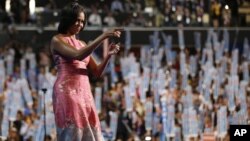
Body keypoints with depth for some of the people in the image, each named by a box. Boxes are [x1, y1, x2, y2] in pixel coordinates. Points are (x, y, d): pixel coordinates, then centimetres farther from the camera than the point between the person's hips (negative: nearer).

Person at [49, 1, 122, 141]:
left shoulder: (82, 44, 20)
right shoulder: (57, 40, -1)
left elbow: (97, 72, 15)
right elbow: (78, 55, -18)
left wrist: (109, 55, -4)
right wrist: (103, 36, -19)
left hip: (85, 93, 7)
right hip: (68, 92, -7)